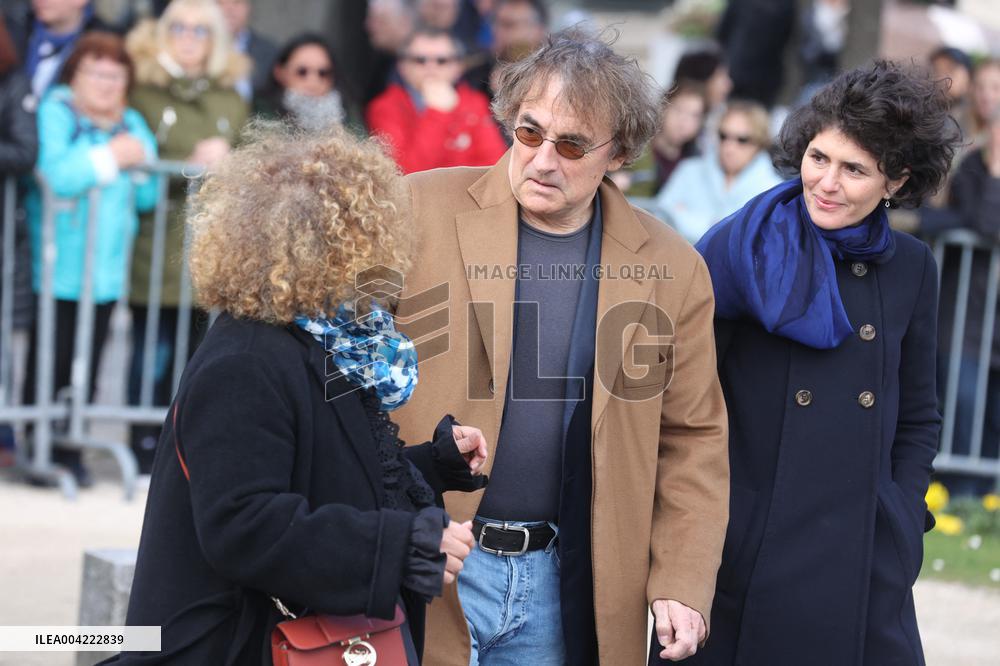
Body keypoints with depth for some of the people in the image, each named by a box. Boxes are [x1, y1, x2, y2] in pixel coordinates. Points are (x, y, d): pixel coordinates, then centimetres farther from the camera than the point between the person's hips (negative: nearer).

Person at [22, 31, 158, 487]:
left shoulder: (132, 124, 12)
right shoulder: (53, 112, -6)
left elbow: (148, 197, 12)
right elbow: (53, 175, -23)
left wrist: (141, 164, -7)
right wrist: (109, 157, -14)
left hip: (107, 269, 5)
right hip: (57, 266, -5)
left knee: (87, 367, 8)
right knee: (49, 362, -4)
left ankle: (70, 453, 17)